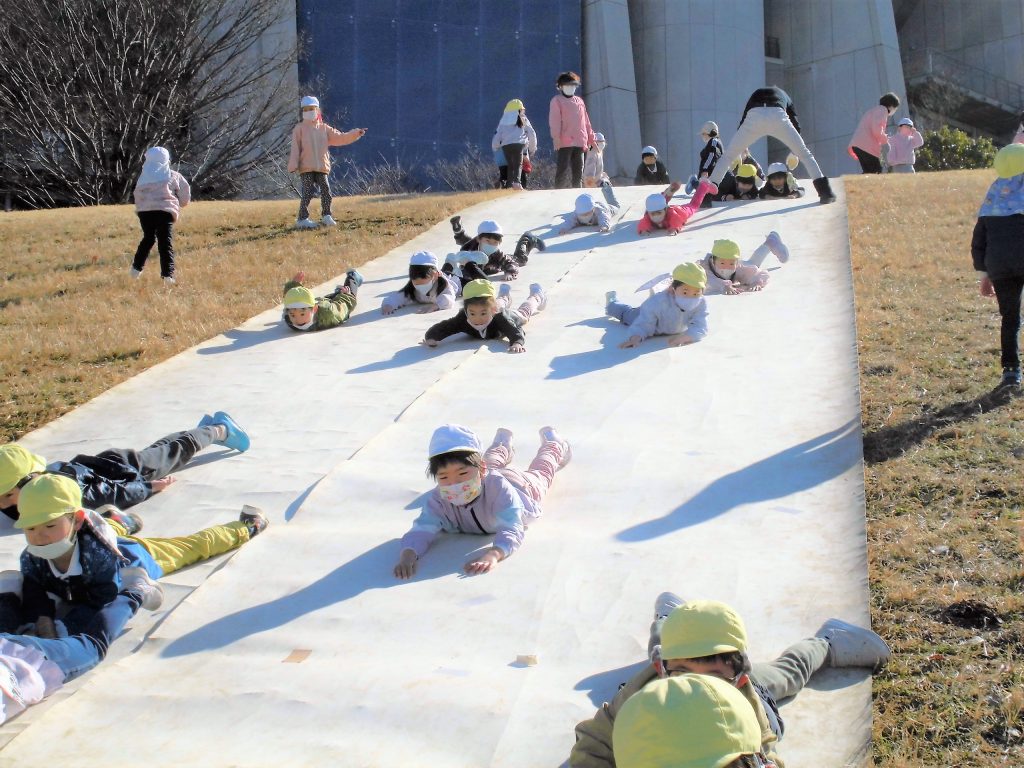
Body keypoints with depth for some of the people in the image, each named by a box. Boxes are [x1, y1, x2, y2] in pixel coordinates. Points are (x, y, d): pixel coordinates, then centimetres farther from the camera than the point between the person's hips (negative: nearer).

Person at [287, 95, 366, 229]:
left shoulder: (324, 129, 12)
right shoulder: (299, 128, 2)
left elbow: (340, 138, 10)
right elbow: (295, 148, -3)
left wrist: (356, 133, 0)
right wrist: (293, 165, -10)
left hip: (322, 167, 4)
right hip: (306, 167, -4)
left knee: (326, 191, 2)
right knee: (307, 193, -8)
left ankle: (326, 216, 16)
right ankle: (302, 219, -1)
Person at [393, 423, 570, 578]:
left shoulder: (498, 488, -54)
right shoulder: (438, 500, -46)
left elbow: (511, 530, -63)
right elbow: (422, 529, -55)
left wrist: (493, 554, -84)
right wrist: (407, 555, -78)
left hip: (522, 486, -2)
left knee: (540, 472, 33)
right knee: (493, 463, 39)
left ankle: (552, 443, 63)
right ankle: (502, 445, 71)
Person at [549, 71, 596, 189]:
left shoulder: (579, 101, 21)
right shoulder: (557, 100, 5)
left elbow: (586, 122, 23)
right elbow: (554, 120, -6)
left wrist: (592, 139, 18)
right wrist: (556, 138, -18)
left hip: (579, 143, 6)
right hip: (564, 143, -6)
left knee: (578, 172, 6)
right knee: (562, 171, -10)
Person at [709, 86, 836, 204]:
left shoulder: (756, 94, 43)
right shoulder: (783, 95, 42)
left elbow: (743, 120, 34)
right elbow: (796, 124, 33)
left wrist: (740, 148, 40)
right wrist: (794, 151, 41)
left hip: (754, 116, 0)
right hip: (778, 116, 0)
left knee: (728, 155, 15)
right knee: (804, 153, 16)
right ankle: (825, 192, 7)